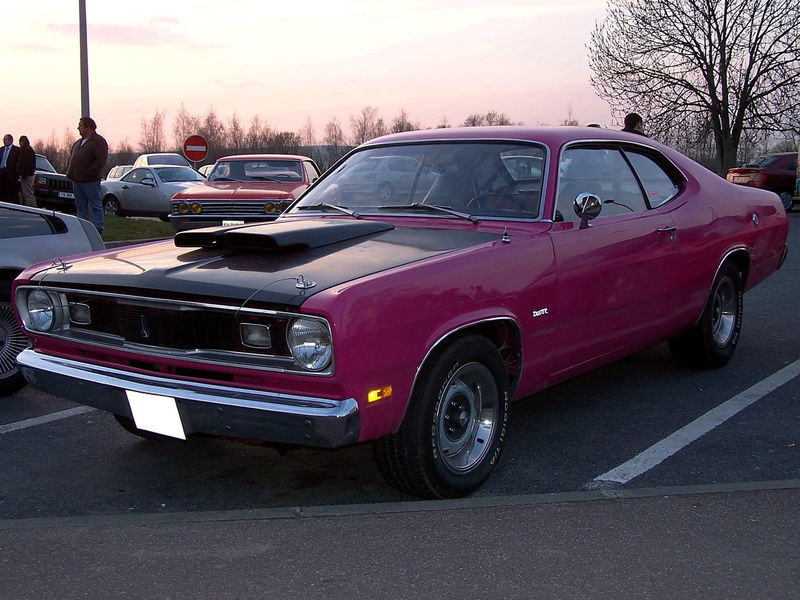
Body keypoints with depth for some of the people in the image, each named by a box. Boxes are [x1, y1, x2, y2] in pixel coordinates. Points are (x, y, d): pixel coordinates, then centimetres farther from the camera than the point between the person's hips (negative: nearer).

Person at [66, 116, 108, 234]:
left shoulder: (98, 142, -8)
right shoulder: (78, 143, 19)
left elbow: (101, 160, -18)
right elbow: (71, 159, 26)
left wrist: (89, 173, -21)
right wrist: (69, 173, 11)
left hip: (90, 181, -9)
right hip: (77, 180, 9)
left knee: (95, 206, -3)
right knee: (81, 207, 13)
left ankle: (98, 229, 0)